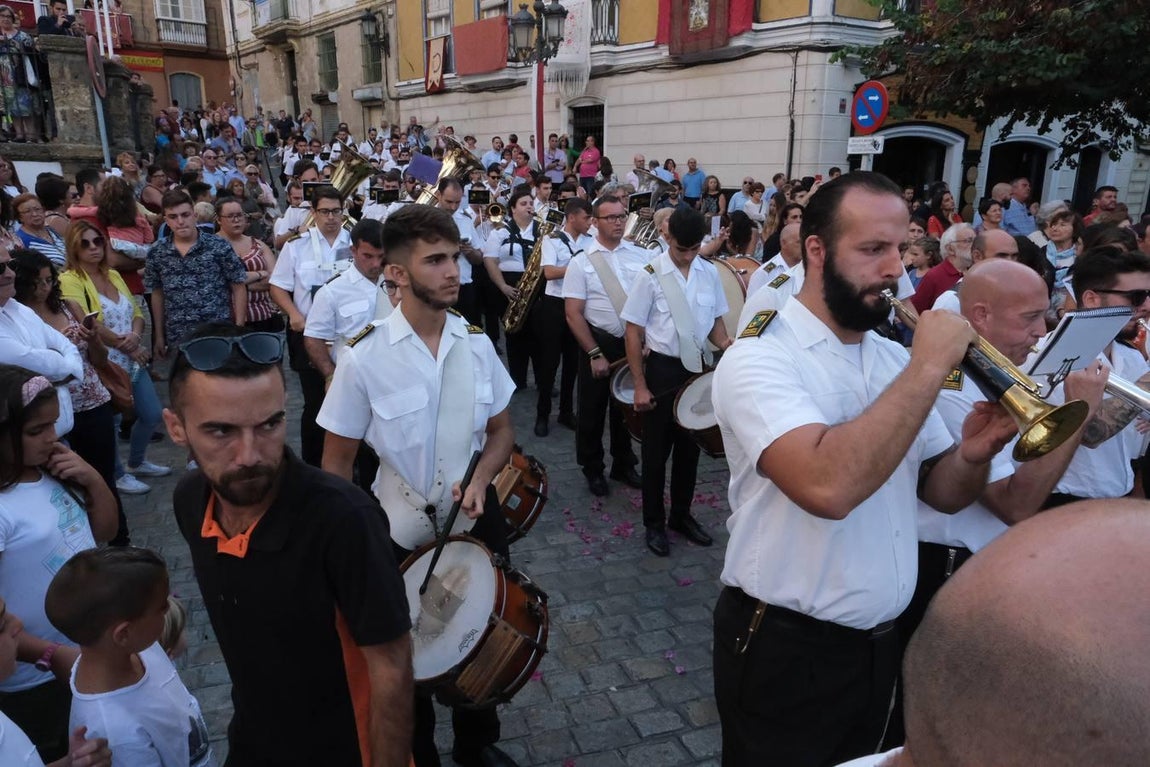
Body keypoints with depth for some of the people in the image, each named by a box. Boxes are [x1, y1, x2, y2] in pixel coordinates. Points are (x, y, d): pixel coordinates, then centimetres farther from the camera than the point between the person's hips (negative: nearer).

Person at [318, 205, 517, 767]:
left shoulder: (476, 343, -7)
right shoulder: (364, 358, -18)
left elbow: (501, 431, 4)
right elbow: (337, 462, -9)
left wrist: (481, 476, -15)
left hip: (478, 521, 3)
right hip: (402, 533, -3)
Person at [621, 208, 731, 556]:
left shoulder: (709, 272, -1)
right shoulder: (651, 275, -13)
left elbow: (715, 320, 11)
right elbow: (633, 331, -9)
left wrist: (726, 344, -10)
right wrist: (640, 385, -11)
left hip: (699, 367, 4)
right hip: (663, 368, -4)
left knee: (690, 445, 16)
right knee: (657, 448, 7)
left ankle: (681, 515, 33)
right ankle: (654, 523, 23)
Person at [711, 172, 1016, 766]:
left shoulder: (893, 358, 3)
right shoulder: (759, 358, -20)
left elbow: (942, 492, 7)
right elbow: (828, 487, -36)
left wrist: (973, 454, -15)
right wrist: (928, 368, -27)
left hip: (879, 643, 7)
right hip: (786, 650, -7)